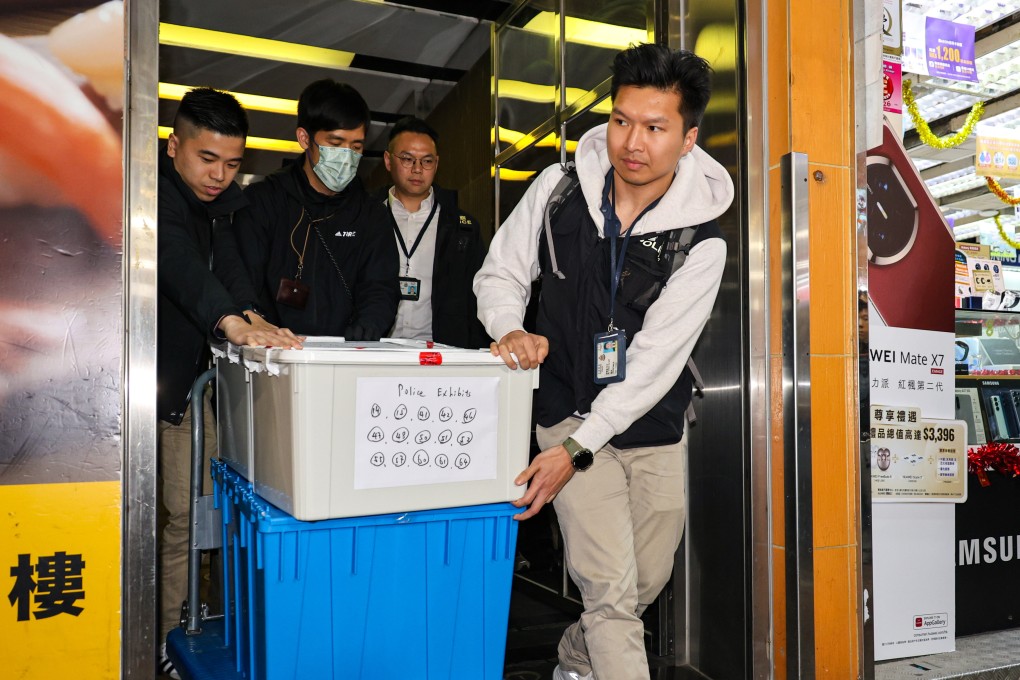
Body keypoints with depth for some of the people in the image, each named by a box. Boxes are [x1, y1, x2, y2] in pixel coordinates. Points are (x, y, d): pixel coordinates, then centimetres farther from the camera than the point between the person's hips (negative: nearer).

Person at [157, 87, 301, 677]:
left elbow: (231, 263, -6)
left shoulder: (228, 203, 8)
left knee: (192, 513, 6)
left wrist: (252, 313, -27)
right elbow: (176, 259, -33)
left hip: (190, 379, 6)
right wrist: (231, 321, -48)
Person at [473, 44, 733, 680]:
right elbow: (499, 275, 2)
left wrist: (577, 450, -23)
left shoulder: (702, 242, -15)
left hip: (654, 430, 2)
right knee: (612, 587, -8)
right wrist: (511, 330, -20)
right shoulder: (559, 189, -10)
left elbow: (654, 359, -18)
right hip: (569, 412, -1)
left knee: (648, 582, 16)